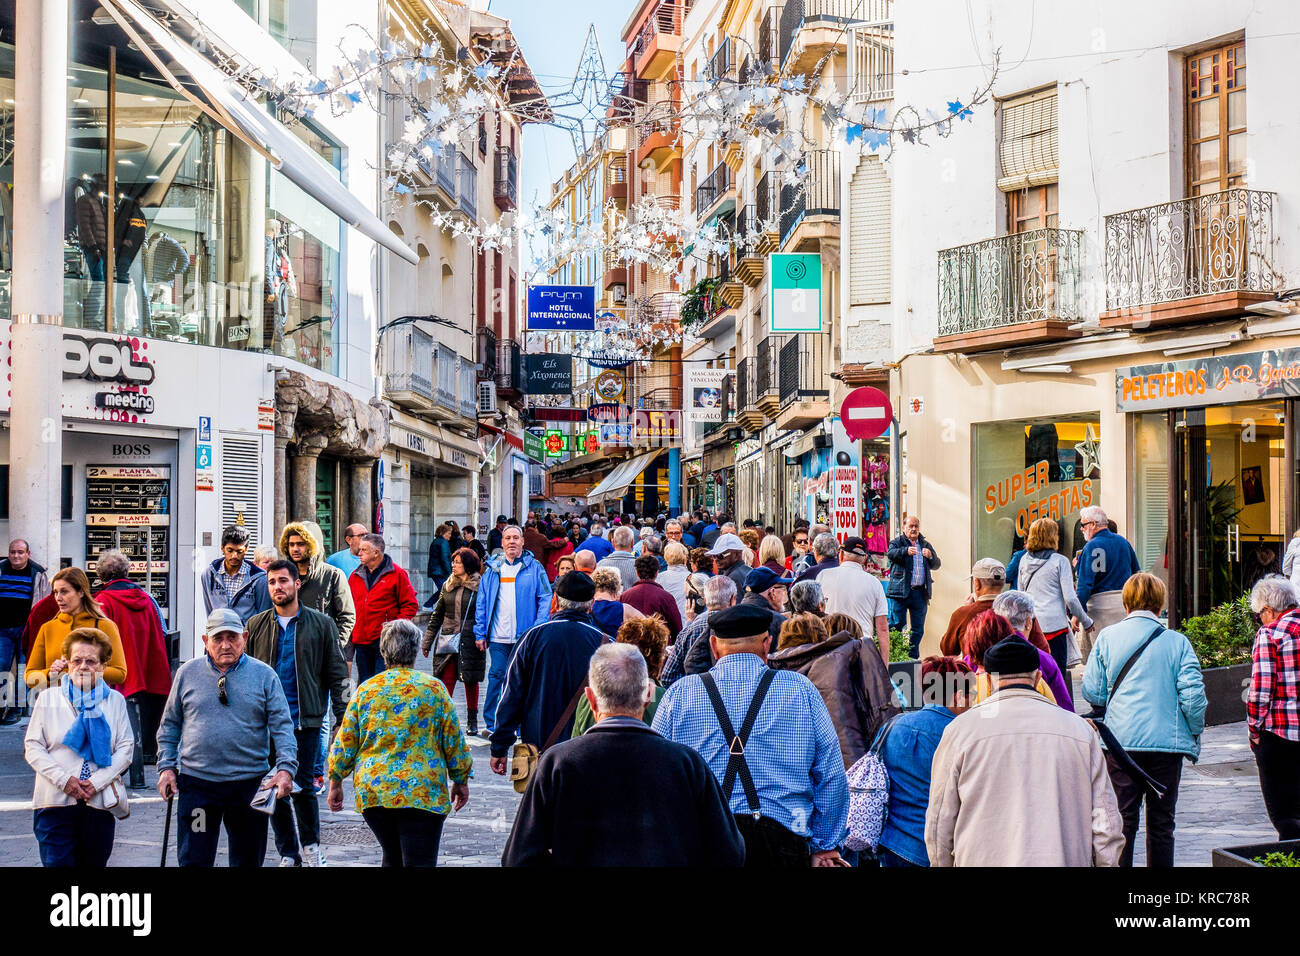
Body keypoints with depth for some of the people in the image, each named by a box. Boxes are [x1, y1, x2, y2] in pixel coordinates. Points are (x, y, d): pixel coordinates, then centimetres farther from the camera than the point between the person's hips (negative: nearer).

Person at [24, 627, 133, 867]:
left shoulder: (115, 701, 9)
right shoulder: (48, 699, 9)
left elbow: (126, 748, 3)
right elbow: (32, 747, 3)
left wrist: (98, 781, -10)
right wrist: (63, 779, -11)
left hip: (100, 802, 1)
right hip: (55, 801, -1)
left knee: (94, 863, 5)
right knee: (57, 862, -8)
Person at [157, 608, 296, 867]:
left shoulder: (264, 675, 1)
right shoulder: (188, 672, 5)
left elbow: (282, 727, -4)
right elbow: (170, 725, 11)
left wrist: (286, 768, -18)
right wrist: (166, 767, 1)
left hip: (250, 784, 0)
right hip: (196, 782, 0)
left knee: (248, 859, 10)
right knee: (193, 859, 0)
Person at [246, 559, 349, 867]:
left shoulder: (321, 624, 3)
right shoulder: (256, 626, 7)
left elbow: (336, 674, 4)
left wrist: (343, 714, -3)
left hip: (305, 718, -2)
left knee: (303, 786, -3)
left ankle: (311, 844, 20)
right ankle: (288, 854, 18)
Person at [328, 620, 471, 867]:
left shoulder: (366, 690, 4)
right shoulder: (433, 688, -1)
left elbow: (345, 743, 6)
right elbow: (454, 742, 3)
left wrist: (336, 783, 18)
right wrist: (461, 782, 15)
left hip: (372, 791, 3)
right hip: (422, 792, -3)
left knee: (392, 856, 22)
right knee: (420, 861, -5)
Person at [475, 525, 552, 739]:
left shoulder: (535, 568, 4)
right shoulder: (492, 569, 10)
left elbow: (545, 599, 0)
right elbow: (481, 603, 11)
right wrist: (480, 633, 4)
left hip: (525, 637, -1)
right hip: (498, 637, 1)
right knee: (496, 677, 0)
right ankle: (491, 724, 8)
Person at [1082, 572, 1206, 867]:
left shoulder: (1107, 637, 0)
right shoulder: (1177, 641, -2)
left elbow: (1092, 691, 0)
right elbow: (1193, 694, -7)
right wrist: (1195, 733, 8)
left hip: (1120, 740, 0)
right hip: (1167, 741, 0)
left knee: (1121, 819, 6)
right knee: (1161, 821, 10)